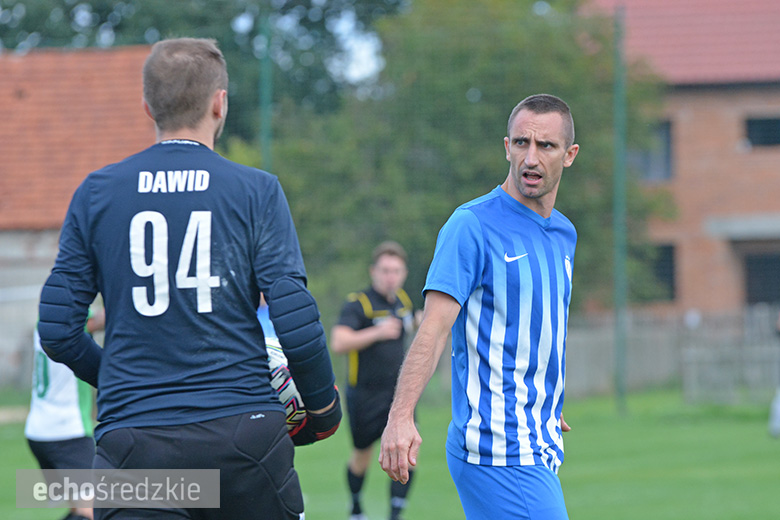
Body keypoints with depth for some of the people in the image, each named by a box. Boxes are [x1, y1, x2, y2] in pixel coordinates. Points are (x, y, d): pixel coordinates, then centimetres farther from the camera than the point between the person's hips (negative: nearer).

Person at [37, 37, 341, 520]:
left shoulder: (96, 194, 5)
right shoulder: (256, 191, 0)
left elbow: (58, 332, 5)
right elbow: (296, 324, -6)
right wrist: (323, 403, 12)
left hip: (132, 439, 1)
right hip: (242, 425, -1)